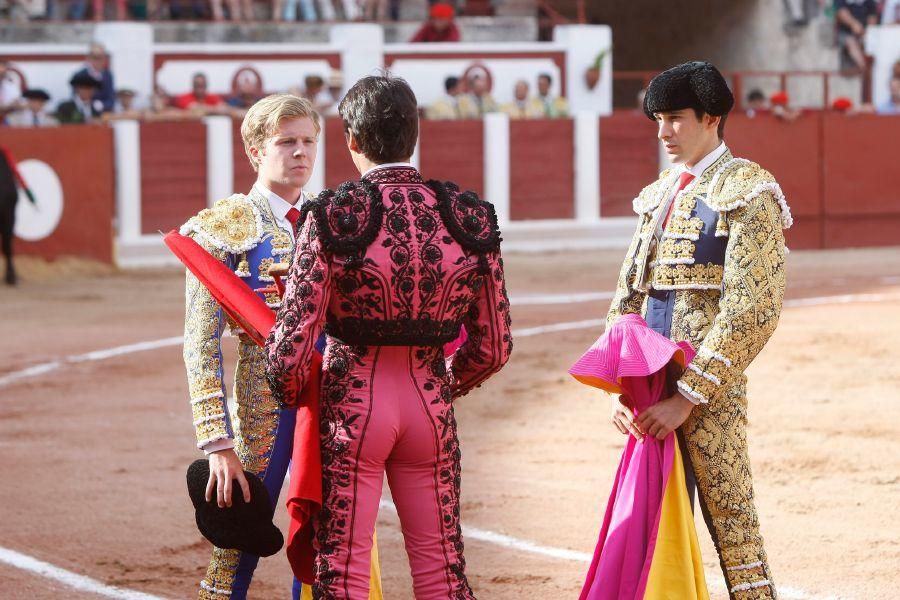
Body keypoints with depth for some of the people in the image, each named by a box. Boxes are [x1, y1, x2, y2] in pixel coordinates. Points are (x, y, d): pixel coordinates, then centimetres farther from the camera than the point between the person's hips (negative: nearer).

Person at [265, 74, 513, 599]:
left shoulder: (333, 217, -13)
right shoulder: (470, 218, -2)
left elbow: (294, 341, -13)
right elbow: (494, 348, 3)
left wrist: (291, 396, 8)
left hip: (352, 402, -3)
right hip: (431, 403, 3)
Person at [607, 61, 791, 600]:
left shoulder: (747, 192, -5)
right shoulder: (660, 193, 16)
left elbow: (752, 308, -13)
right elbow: (628, 297, 16)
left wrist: (687, 397, -16)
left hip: (711, 392, -7)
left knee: (733, 529, -6)